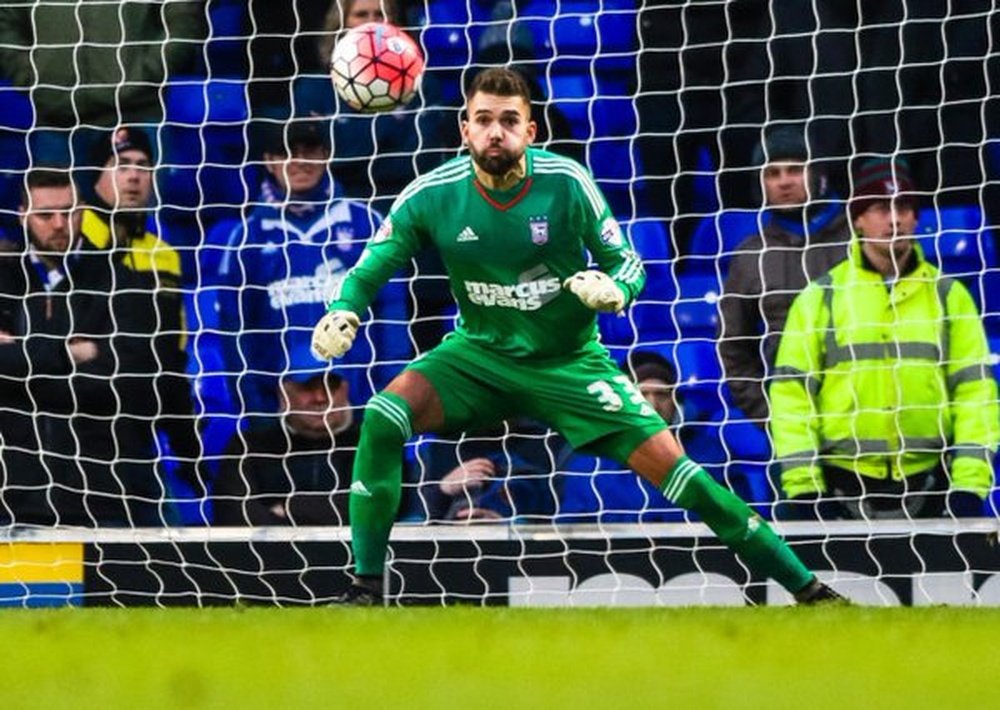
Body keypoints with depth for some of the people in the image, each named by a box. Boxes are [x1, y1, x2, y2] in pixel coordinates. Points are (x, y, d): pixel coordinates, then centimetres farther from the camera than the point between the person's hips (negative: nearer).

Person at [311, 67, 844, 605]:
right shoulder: (433, 195, -14)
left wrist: (614, 289, -29)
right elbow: (369, 269, -6)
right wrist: (343, 312, -27)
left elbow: (626, 261, -5)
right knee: (383, 417, -24)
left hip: (570, 360, -1)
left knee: (665, 460, -11)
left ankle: (805, 587, 1)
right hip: (482, 354, 1)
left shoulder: (568, 183, -16)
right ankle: (365, 589, -13)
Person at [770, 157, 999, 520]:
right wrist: (801, 487, -8)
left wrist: (971, 482, -7)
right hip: (841, 488, -1)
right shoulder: (820, 297, 3)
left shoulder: (949, 296, 7)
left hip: (927, 494, 1)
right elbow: (792, 392, 0)